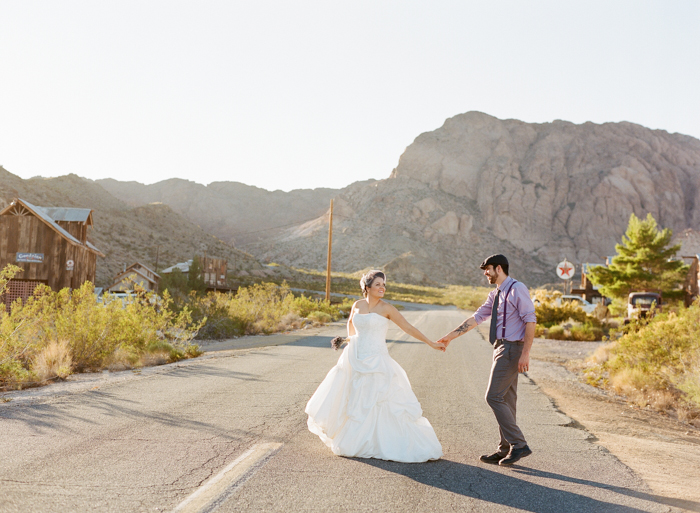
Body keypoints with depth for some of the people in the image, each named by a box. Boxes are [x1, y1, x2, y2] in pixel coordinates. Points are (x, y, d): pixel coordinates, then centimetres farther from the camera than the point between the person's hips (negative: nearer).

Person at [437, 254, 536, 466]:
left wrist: (525, 353, -21)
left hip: (511, 349, -9)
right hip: (501, 348, 9)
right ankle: (505, 450, 17)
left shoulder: (517, 289, -12)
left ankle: (519, 444, -4)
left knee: (494, 397, -10)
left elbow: (530, 321, -16)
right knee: (506, 400, 11)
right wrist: (451, 336, 15)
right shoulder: (495, 295, 15)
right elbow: (477, 318, 17)